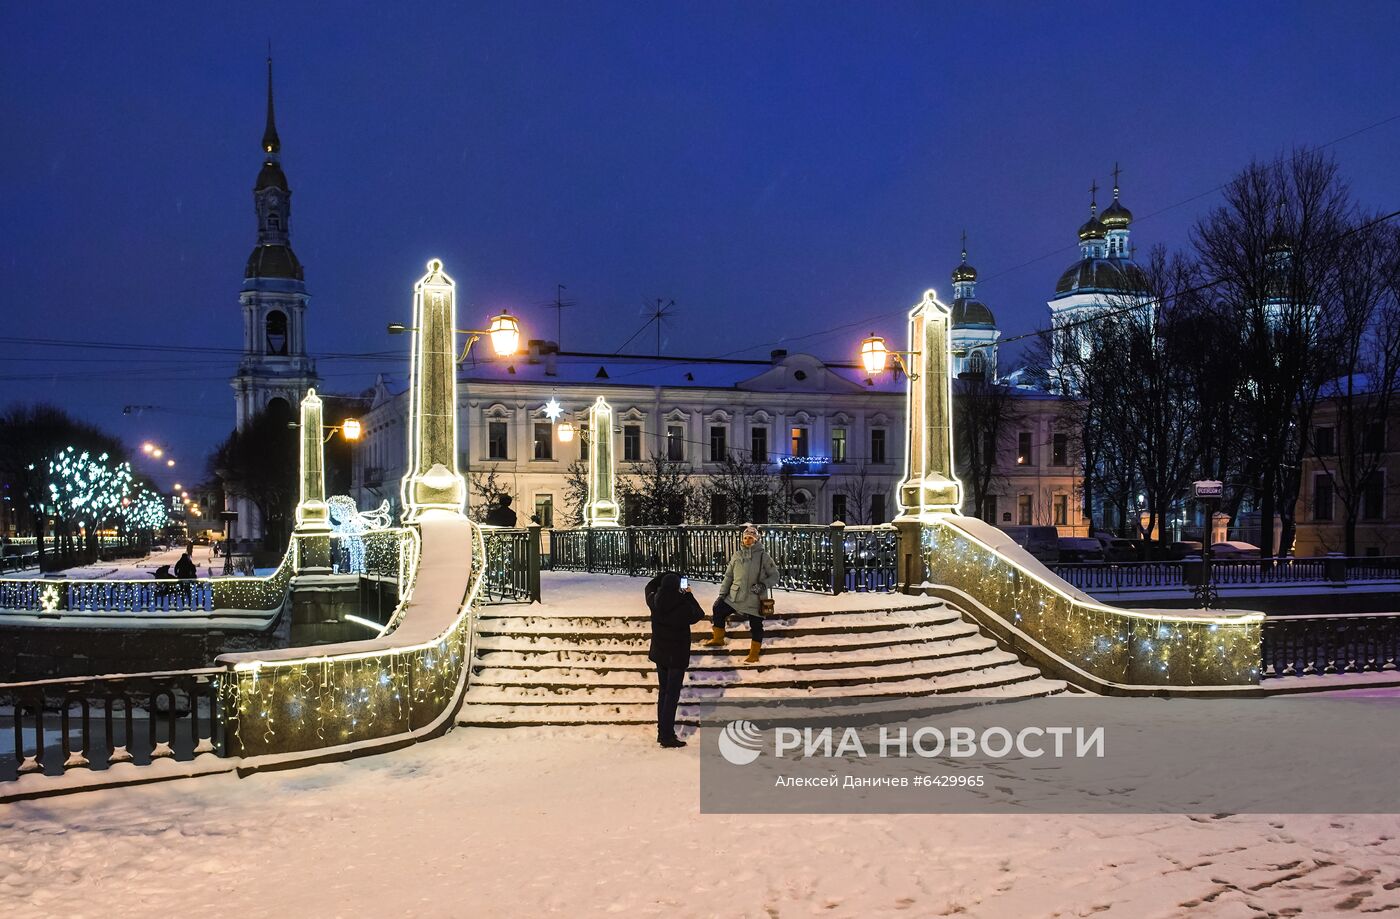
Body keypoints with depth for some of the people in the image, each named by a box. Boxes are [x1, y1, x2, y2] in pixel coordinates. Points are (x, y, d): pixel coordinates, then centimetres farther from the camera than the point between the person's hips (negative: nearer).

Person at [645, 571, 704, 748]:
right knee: (672, 695, 0)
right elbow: (699, 615, -2)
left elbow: (649, 587, 15)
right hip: (677, 656, -6)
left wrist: (665, 575, 11)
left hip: (659, 654, 6)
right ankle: (667, 736, 1)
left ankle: (663, 732, 23)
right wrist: (689, 596, 4)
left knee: (663, 692, 18)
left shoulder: (654, 602, -8)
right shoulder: (683, 606, -23)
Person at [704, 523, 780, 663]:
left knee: (756, 626, 2)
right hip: (735, 597, 4)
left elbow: (774, 576, -3)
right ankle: (718, 639, 21)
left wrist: (763, 585, -19)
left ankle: (754, 655, 16)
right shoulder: (736, 556, 4)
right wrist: (722, 594, 5)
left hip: (755, 599, -4)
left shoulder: (763, 556, -6)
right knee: (718, 609, 2)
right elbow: (728, 576, 10)